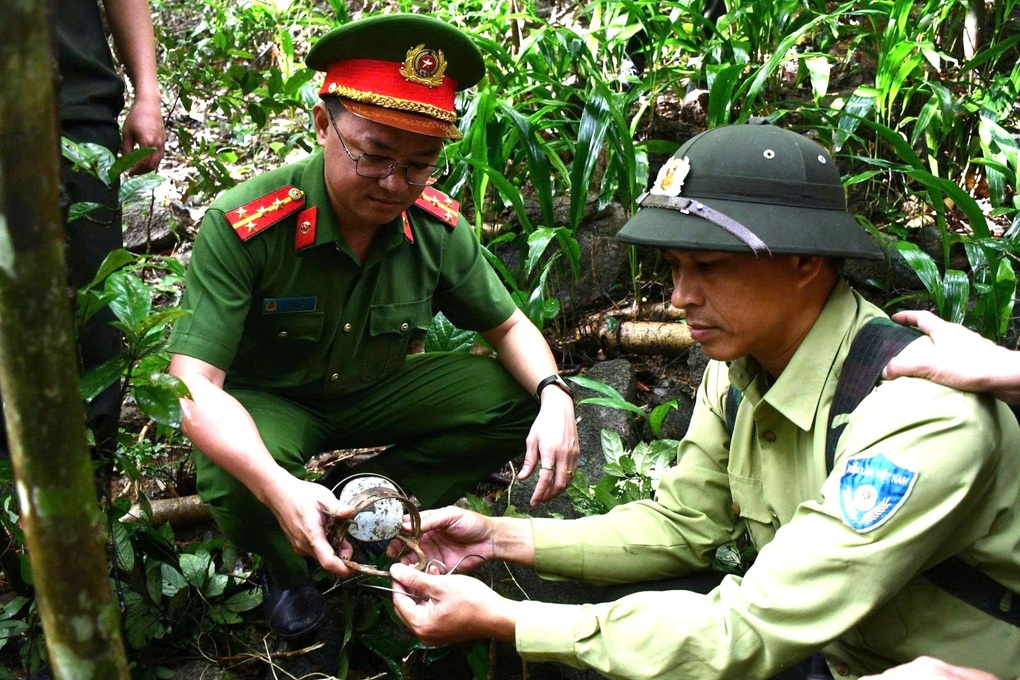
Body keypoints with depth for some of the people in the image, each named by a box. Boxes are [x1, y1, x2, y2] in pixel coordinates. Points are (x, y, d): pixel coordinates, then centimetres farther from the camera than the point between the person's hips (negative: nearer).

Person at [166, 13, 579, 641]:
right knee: (240, 490, -37)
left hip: (373, 391, 4)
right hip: (263, 402, -4)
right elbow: (193, 384, -33)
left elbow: (508, 325, -1)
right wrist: (279, 488, -51)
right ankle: (286, 567, 1)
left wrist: (554, 396, -24)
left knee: (516, 398, -14)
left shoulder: (438, 226, -15)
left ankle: (363, 508, -8)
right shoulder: (242, 226, -29)